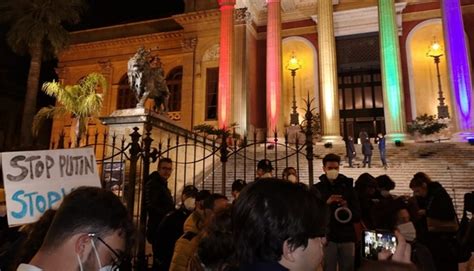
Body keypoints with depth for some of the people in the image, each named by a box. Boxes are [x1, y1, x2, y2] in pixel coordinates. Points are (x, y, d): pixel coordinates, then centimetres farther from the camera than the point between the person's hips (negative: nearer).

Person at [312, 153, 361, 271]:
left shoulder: (347, 186, 7)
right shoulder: (317, 188, 2)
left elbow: (357, 215, 4)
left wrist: (347, 207, -16)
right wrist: (326, 203, -19)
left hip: (347, 237, 2)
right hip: (328, 237, -2)